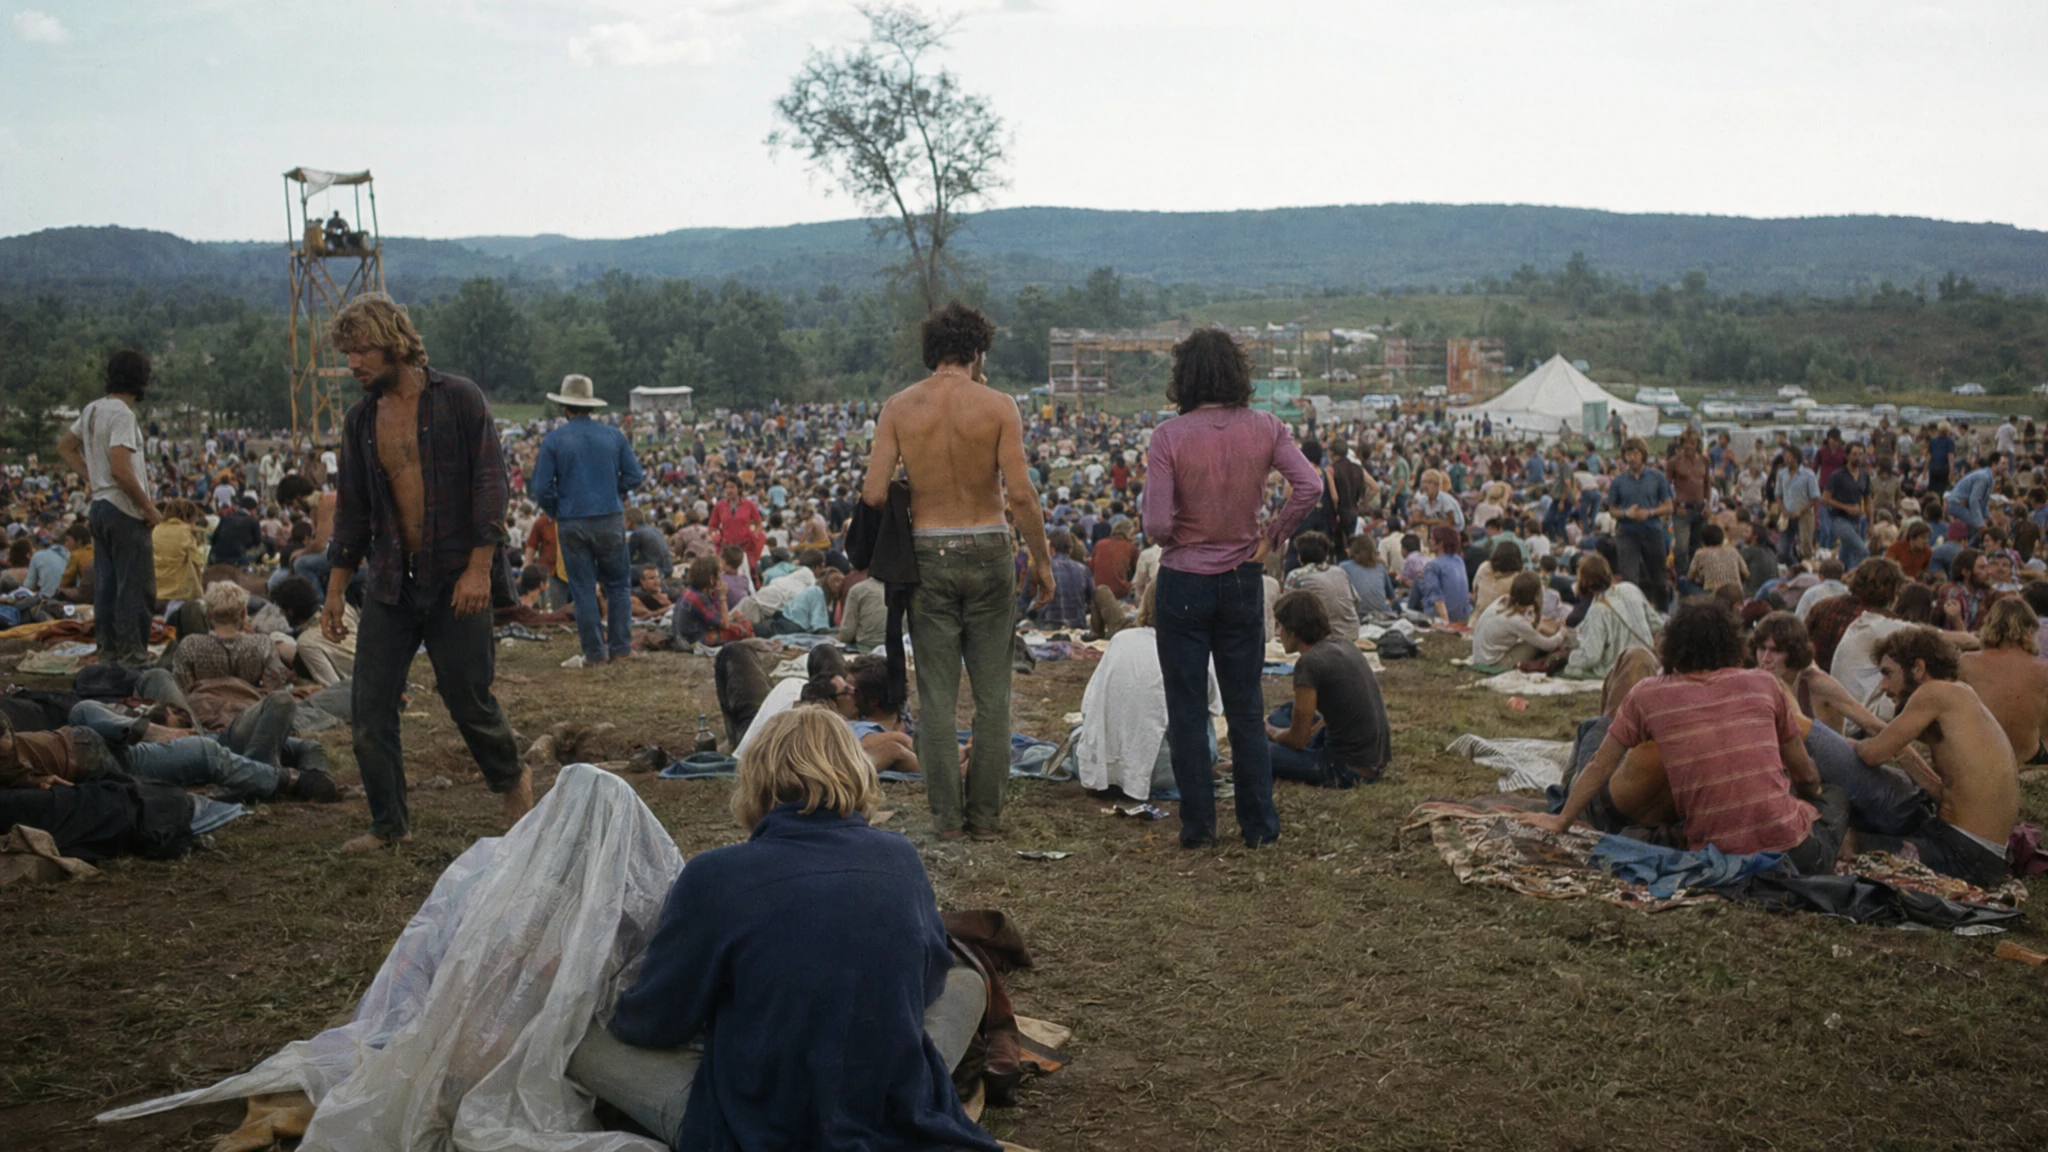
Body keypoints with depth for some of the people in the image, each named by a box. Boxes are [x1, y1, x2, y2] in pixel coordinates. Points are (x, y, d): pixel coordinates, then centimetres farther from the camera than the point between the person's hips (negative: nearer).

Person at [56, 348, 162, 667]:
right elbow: (120, 470, -24)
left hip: (99, 506, 9)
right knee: (136, 589, -4)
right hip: (125, 511, -9)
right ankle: (132, 656, -2)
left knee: (106, 588, 12)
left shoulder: (92, 410, 11)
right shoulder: (122, 414, -17)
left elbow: (65, 447, 24)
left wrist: (93, 478, 17)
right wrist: (149, 507, -15)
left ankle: (109, 653, 18)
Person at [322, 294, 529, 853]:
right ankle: (389, 822, 16)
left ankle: (512, 779, 29)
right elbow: (352, 508, 16)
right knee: (370, 706, 1)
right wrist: (336, 587, 13)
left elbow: (490, 482, -8)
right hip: (389, 581, 5)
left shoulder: (459, 399, -5)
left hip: (455, 579, -5)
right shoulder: (359, 420, 10)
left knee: (468, 697, 2)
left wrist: (479, 567, -16)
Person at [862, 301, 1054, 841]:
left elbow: (874, 493, -7)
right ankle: (986, 814, 13)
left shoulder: (899, 407, -1)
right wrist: (1041, 559, 0)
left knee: (936, 695, 8)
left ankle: (946, 816, 10)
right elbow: (1020, 493, -11)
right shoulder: (998, 406, -5)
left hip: (927, 554, 1)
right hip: (988, 552, -1)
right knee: (992, 692, 9)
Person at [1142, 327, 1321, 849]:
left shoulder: (1169, 436, -13)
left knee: (1187, 710, 8)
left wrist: (1144, 507, 3)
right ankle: (1259, 824, 18)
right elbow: (1309, 485, -14)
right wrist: (1274, 536, -3)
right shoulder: (1264, 428, -4)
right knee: (1246, 708, 13)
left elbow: (1157, 524, -19)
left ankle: (1198, 826, 13)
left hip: (1184, 581, -3)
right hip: (1244, 579, 3)